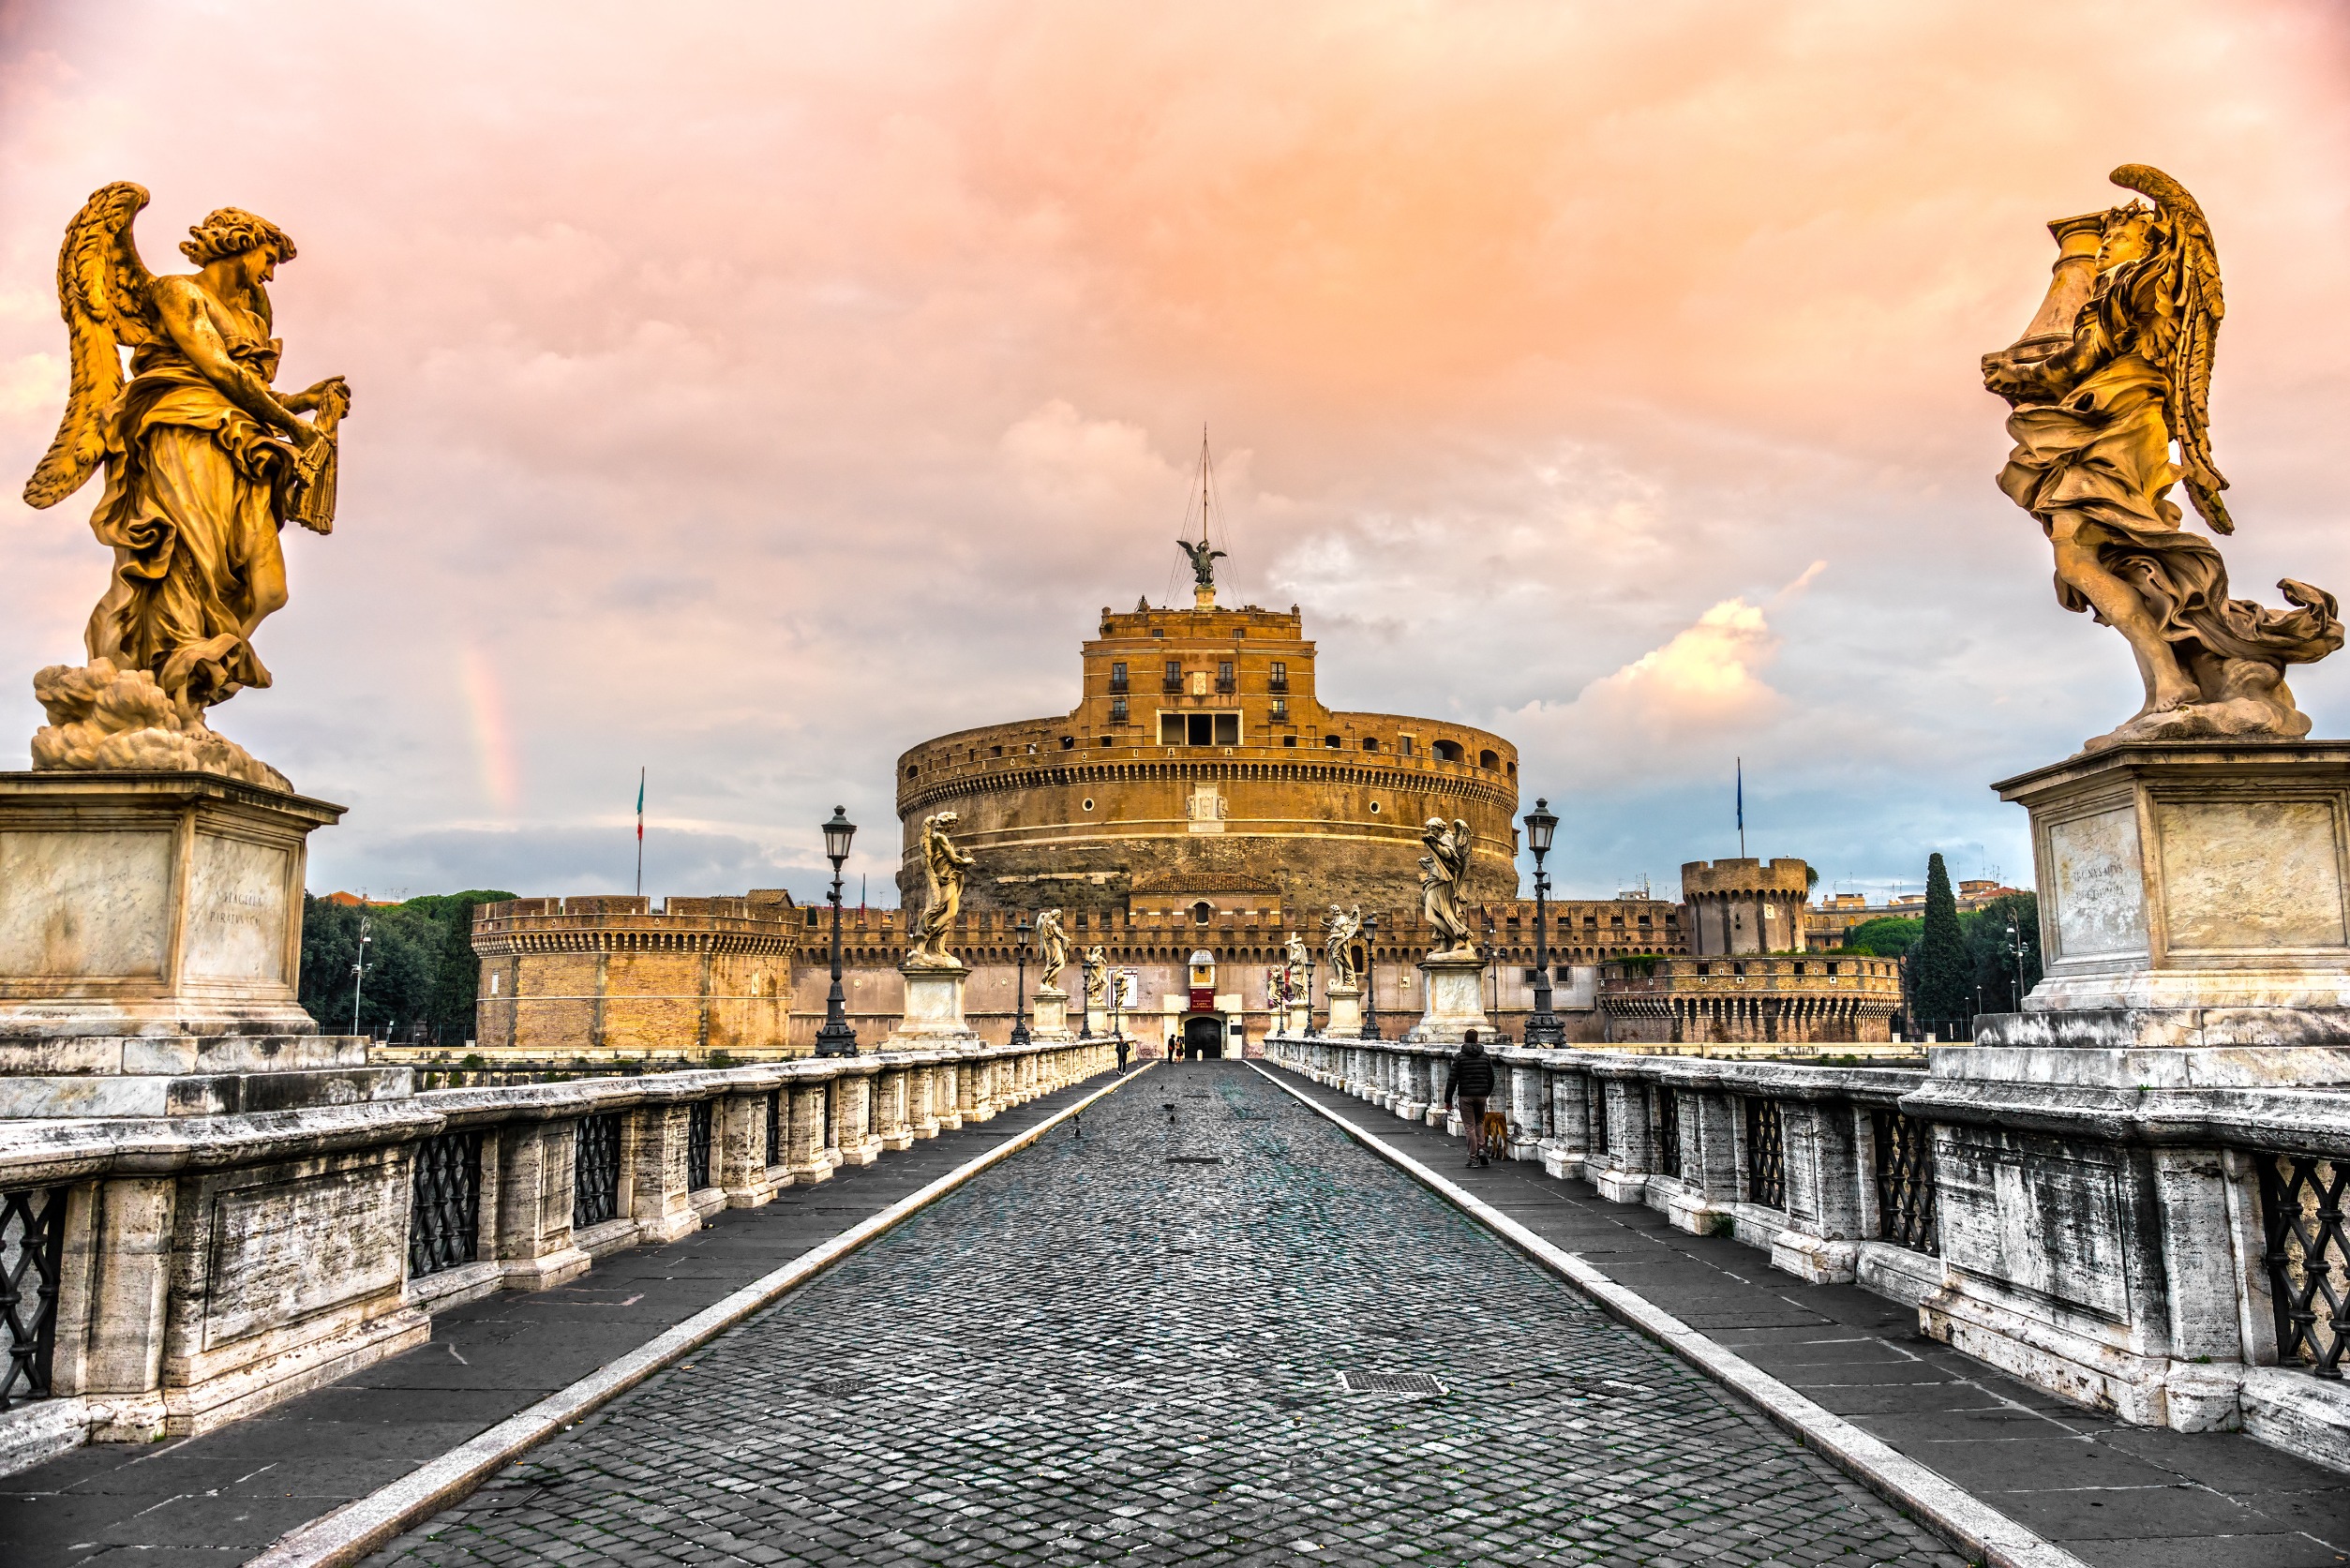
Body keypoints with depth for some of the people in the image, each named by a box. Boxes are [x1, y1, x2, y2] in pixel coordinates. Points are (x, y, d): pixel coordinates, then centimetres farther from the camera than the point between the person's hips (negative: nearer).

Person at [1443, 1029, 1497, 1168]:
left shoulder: (1460, 1057, -6)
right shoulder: (1485, 1057, 5)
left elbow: (1452, 1079, -8)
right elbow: (1491, 1078, 11)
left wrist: (1448, 1099, -2)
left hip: (1465, 1096, -3)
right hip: (1481, 1095, 3)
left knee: (1470, 1127, 2)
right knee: (1479, 1122, 21)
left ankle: (1474, 1158, 0)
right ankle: (1481, 1148, 1)